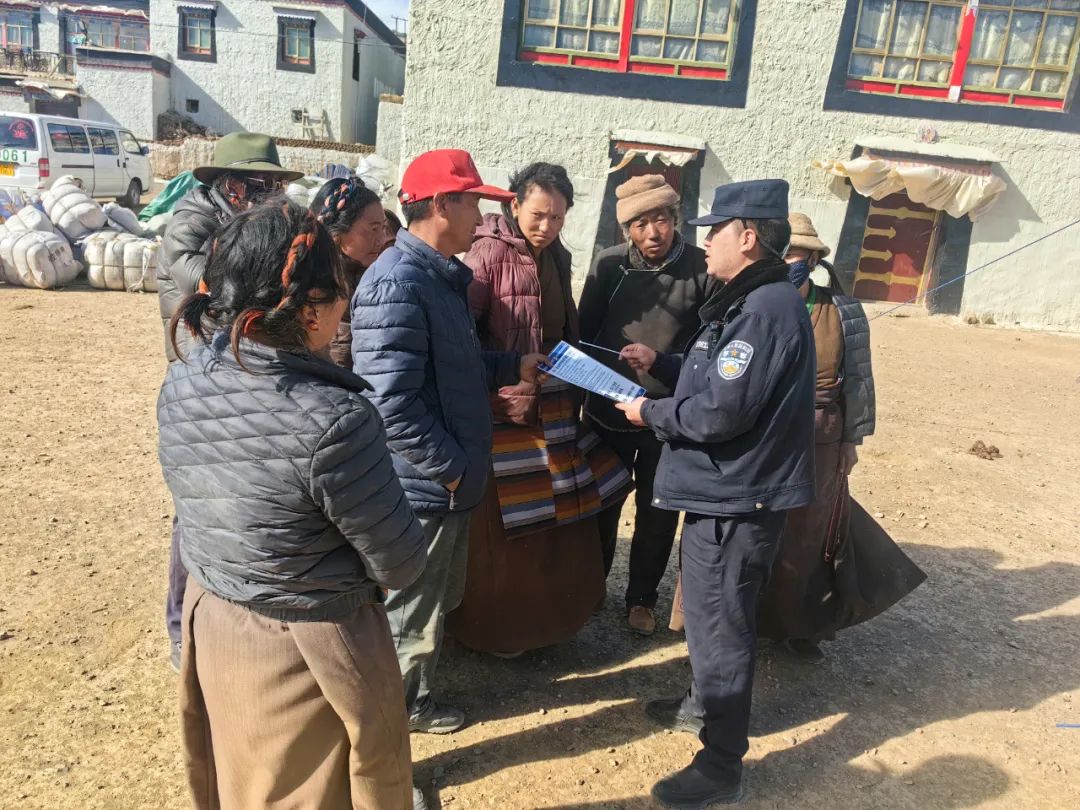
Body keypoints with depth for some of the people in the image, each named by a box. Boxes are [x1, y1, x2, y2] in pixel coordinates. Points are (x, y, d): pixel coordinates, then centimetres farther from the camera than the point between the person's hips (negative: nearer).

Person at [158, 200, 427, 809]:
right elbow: (401, 565, -20)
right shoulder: (334, 419, -32)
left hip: (210, 625, 6)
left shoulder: (179, 385, -10)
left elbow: (205, 505, 5)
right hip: (312, 652, -6)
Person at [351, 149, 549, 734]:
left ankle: (411, 700, 46)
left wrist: (513, 367, 12)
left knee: (437, 600, 25)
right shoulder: (397, 284, -24)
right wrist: (449, 466, -20)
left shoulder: (443, 276, 9)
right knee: (411, 616, 9)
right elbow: (392, 402, -28)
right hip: (422, 487, -10)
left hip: (446, 484, 10)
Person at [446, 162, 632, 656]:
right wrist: (506, 376, -20)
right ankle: (492, 628, 24)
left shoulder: (558, 258, 10)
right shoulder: (488, 253, -11)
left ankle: (545, 613, 35)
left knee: (556, 515, 15)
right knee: (502, 522, 4)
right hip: (503, 407, -7)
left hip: (552, 404, 7)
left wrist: (574, 387, 11)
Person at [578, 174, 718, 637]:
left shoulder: (703, 269, -9)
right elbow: (584, 331, 1)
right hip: (608, 407, 2)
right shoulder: (609, 265, -4)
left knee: (658, 511, 12)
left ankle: (642, 597, 33)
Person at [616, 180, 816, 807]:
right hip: (728, 488, 11)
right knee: (711, 609, 25)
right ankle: (708, 702, 45)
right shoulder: (752, 301, 13)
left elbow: (722, 410, -27)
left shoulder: (767, 309, -22)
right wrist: (660, 364, 9)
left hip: (739, 497, -11)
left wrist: (650, 413, -12)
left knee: (720, 621, 1)